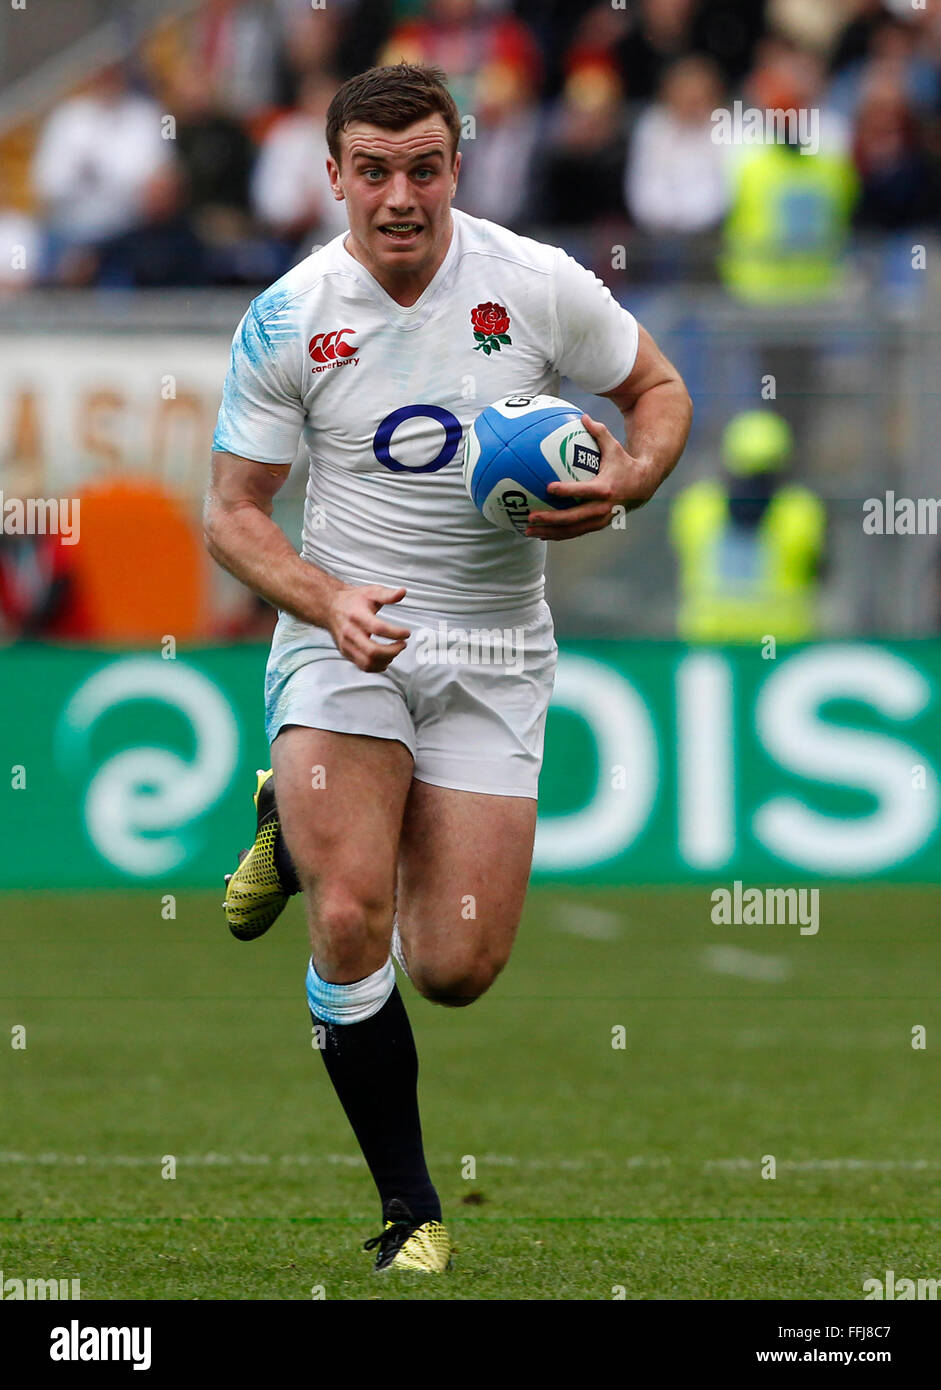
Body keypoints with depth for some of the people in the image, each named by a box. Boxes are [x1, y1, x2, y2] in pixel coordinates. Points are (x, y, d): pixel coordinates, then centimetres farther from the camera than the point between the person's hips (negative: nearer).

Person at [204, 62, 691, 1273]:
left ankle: (305, 832, 30)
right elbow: (231, 512, -1)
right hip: (343, 635, -1)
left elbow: (658, 389, 10)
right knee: (351, 924, -23)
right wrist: (328, 602, -19)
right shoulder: (286, 320, -6)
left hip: (492, 652, 1)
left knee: (456, 969, -3)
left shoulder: (538, 285, -5)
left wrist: (623, 484, -12)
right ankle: (408, 1207, -3)